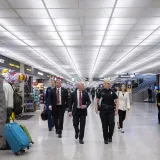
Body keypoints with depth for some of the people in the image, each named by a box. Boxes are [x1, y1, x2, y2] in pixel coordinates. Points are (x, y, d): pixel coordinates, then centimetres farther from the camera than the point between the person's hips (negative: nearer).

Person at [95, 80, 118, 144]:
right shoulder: (101, 92, 0)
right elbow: (97, 100, 6)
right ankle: (105, 138, 20)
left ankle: (110, 136, 21)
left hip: (111, 110, 0)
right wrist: (96, 108, -4)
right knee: (104, 125, 4)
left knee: (111, 124, -5)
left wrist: (116, 109, -7)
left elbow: (116, 101, 1)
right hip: (103, 110, 0)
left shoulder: (112, 92, 1)